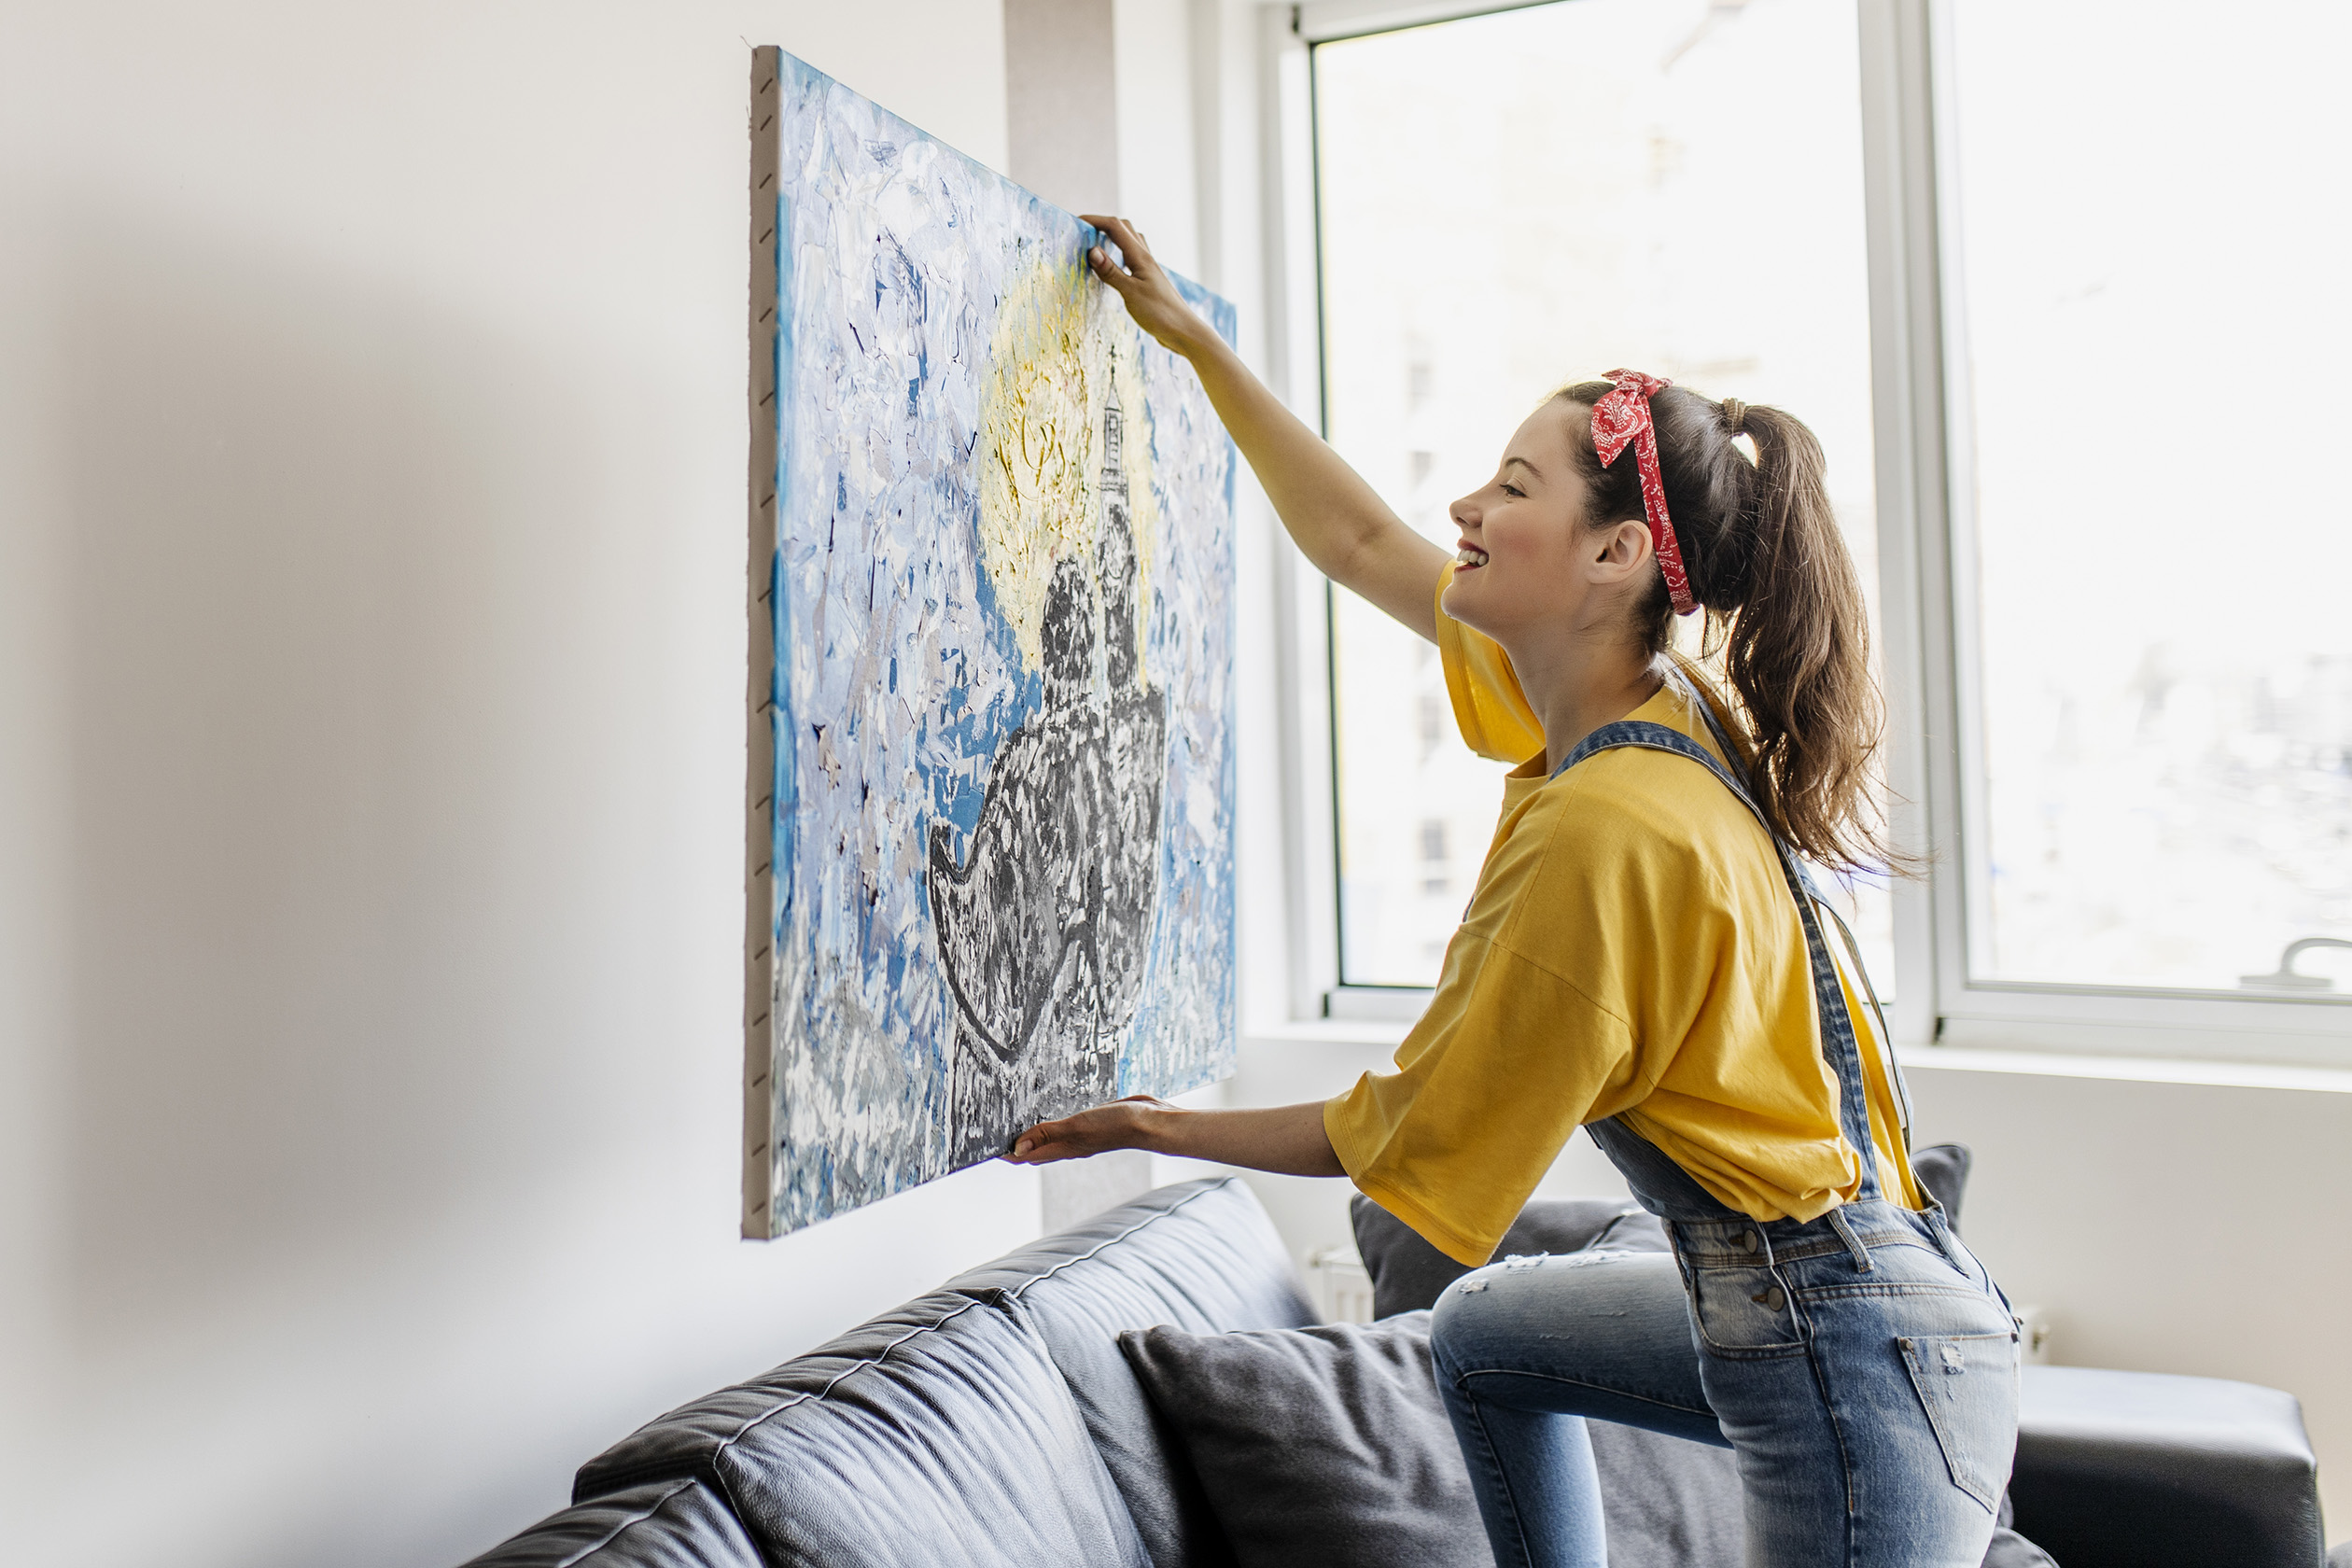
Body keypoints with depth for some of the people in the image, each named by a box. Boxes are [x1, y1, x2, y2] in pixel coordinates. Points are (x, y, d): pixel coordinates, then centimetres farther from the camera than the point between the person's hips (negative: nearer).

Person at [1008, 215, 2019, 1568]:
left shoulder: (1604, 832, -27)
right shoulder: (1631, 700, -1)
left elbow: (1407, 1138, -14)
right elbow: (1358, 544, 11)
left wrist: (1160, 1128, 0)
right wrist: (1193, 338, 18)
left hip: (1856, 1359, -9)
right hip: (1786, 1302, 10)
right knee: (1482, 1334, 26)